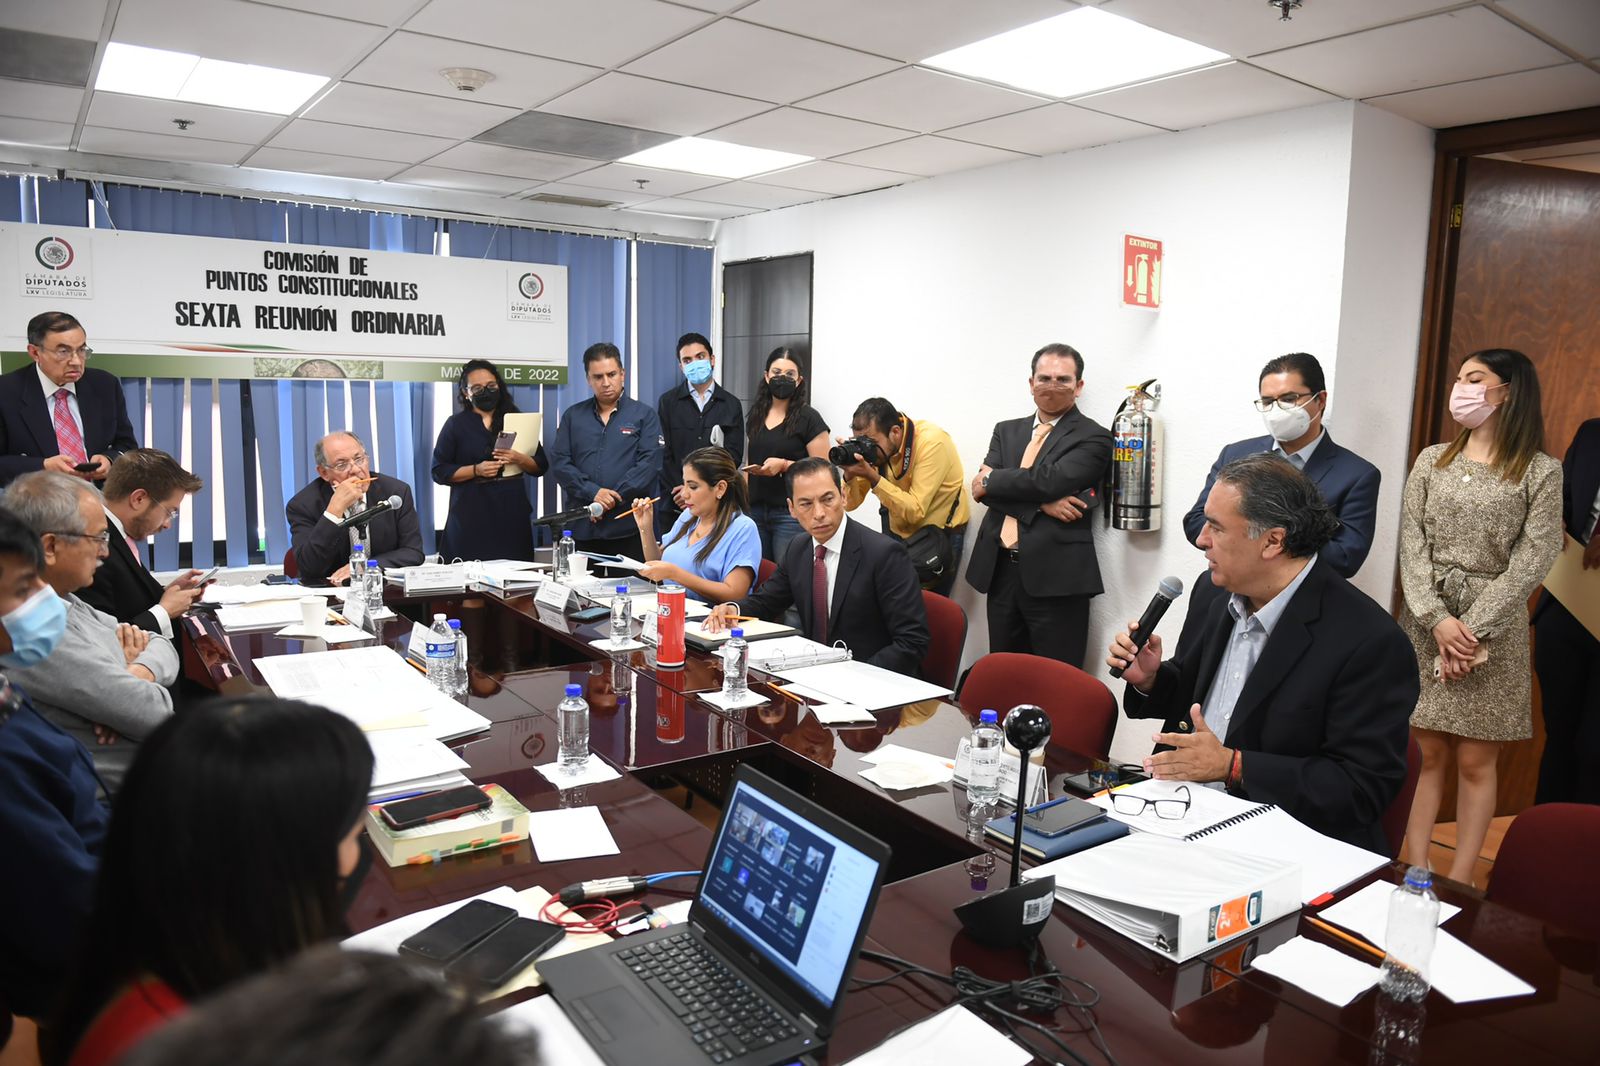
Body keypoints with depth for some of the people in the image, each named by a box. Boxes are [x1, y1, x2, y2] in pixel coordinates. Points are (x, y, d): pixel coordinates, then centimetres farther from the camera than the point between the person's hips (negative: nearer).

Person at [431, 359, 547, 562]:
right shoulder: (456, 424, 5)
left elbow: (541, 466, 8)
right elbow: (439, 471, 1)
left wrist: (519, 459, -13)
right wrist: (476, 470, -13)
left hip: (512, 515, 2)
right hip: (471, 519, -1)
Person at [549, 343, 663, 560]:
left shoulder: (644, 414, 6)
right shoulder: (573, 416, 14)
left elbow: (649, 463, -5)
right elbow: (559, 461, 5)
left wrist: (610, 500, -12)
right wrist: (593, 492, -11)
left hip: (628, 527, -2)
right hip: (581, 527, 2)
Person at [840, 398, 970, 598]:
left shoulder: (931, 442, -26)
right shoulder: (872, 445, -10)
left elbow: (915, 512, -29)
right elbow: (850, 503, -6)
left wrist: (873, 477, -35)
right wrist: (850, 474, -25)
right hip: (898, 532, 5)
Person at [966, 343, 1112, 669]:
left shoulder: (1093, 438, 0)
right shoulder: (1007, 431, 16)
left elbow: (1050, 481, -16)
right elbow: (982, 488, 1)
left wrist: (992, 479, -2)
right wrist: (1041, 504, -13)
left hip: (1056, 576, -5)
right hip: (1000, 571, 5)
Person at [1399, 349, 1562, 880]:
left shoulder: (1542, 472, 0)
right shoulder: (1431, 461, 8)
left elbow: (1532, 561, -7)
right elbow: (1411, 546, 1)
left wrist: (1473, 627, -15)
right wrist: (1438, 619, -12)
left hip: (1493, 628, -2)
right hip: (1425, 623, 2)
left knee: (1475, 761, 3)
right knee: (1427, 753, 6)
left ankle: (1458, 885, 12)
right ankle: (1414, 875, 13)